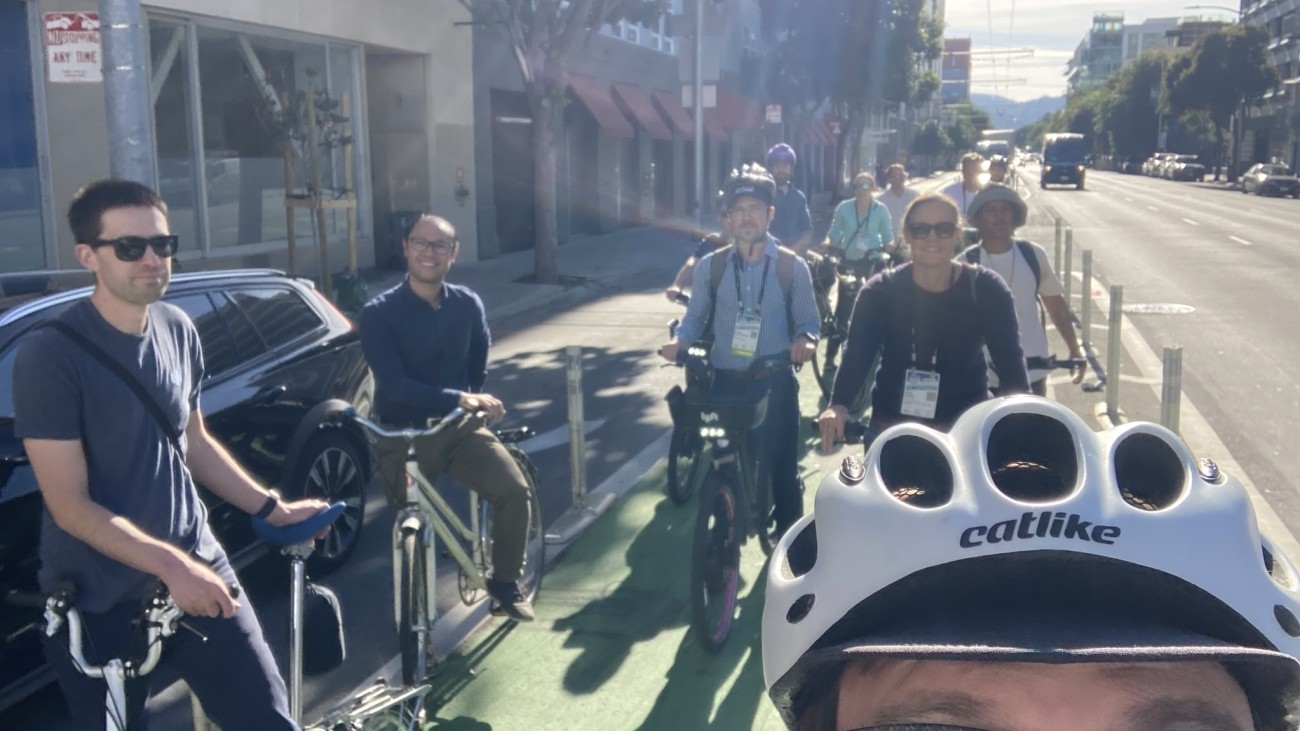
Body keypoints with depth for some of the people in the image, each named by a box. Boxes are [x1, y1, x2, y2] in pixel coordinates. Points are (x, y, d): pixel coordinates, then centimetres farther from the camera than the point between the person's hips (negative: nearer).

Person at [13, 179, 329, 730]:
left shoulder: (178, 330, 2)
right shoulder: (50, 354, -16)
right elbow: (71, 507, -17)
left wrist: (273, 510, 10)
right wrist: (170, 567, -24)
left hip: (197, 563, 5)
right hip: (99, 600, -4)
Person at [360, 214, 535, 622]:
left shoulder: (468, 305, 2)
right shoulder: (380, 313, -10)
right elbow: (394, 384, -21)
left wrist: (476, 405, 7)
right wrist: (459, 399, -30)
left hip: (460, 427, 2)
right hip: (405, 435, -2)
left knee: (514, 490, -17)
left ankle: (505, 582, 3)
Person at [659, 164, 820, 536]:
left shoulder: (792, 267, -2)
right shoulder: (711, 266, 1)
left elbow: (807, 321, 3)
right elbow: (696, 317, 7)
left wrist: (805, 340, -19)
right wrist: (679, 341, -13)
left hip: (774, 381, -1)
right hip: (725, 380, 2)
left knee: (782, 467, 7)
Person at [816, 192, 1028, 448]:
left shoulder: (986, 288, -4)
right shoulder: (880, 292, -5)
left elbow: (1009, 355, -13)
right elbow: (856, 355, -17)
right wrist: (838, 406, -36)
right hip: (892, 427, 0)